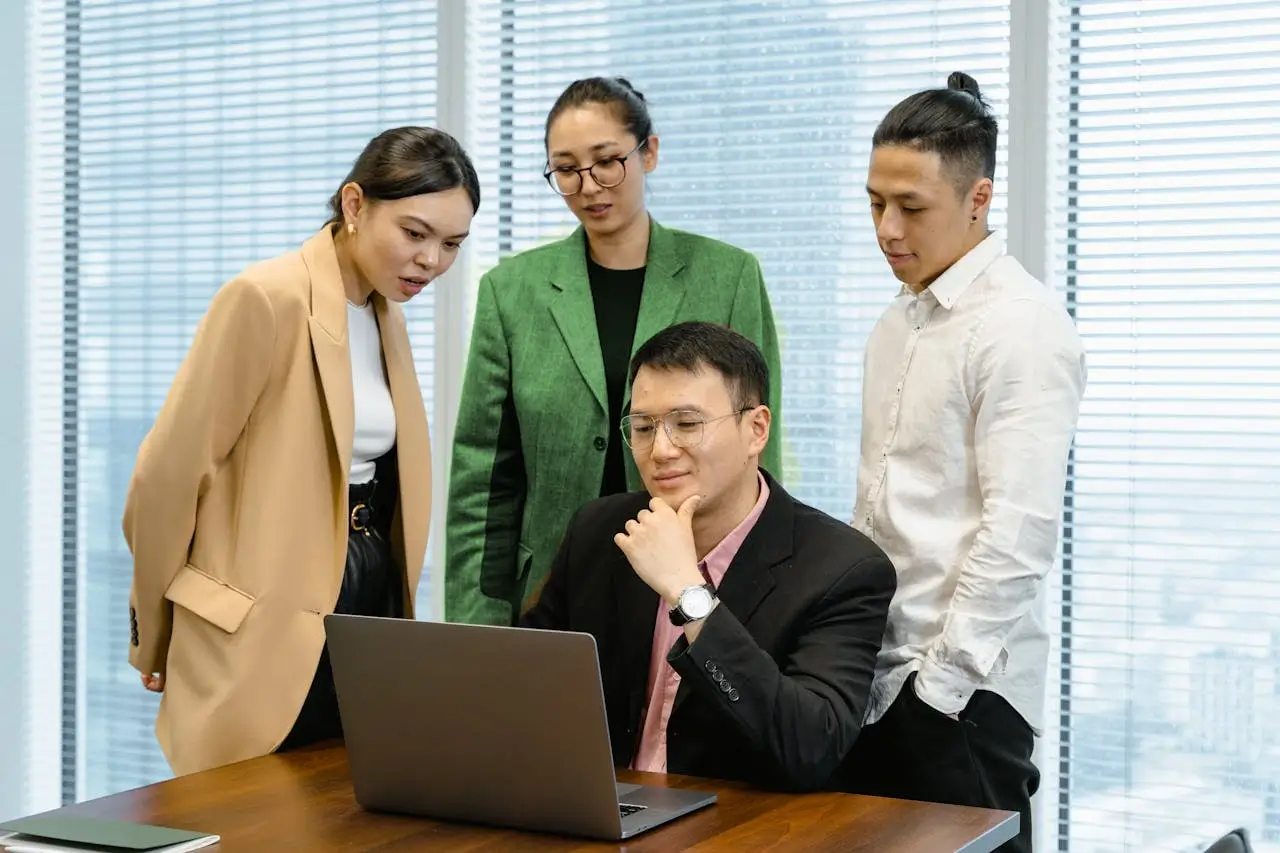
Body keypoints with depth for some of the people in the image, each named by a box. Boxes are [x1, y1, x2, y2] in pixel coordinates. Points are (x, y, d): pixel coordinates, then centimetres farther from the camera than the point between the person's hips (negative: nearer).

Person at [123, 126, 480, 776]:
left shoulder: (384, 313, 11)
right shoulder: (267, 299, -14)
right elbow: (168, 472, -12)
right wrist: (154, 638, -1)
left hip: (368, 605, 8)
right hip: (267, 639, -7)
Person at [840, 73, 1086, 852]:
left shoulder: (1022, 327, -12)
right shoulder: (898, 324, 13)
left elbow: (1018, 531, -17)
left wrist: (938, 680, -15)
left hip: (962, 688, -7)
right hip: (877, 673, 7)